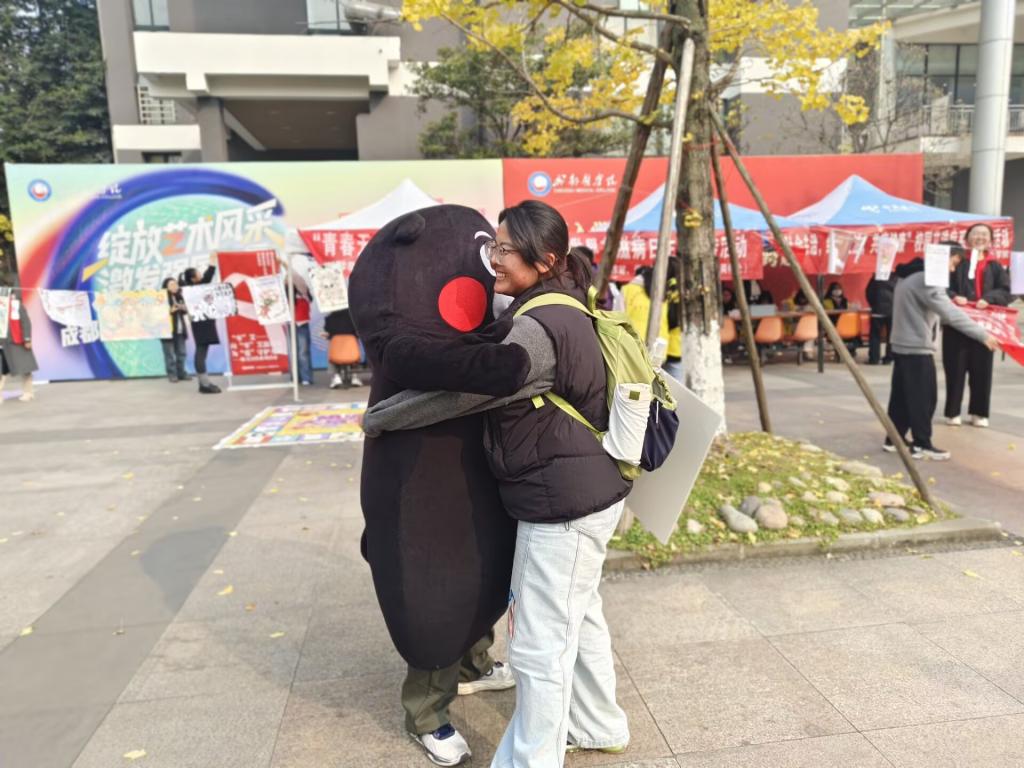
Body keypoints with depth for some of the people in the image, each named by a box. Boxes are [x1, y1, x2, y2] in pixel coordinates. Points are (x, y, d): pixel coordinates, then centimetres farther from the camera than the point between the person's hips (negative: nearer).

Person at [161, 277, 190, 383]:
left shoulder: (179, 297, 13)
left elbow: (184, 312, 20)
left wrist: (184, 309, -1)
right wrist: (171, 310, -24)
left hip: (180, 329, 6)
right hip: (167, 330, -6)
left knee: (181, 352, 10)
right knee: (169, 354, -2)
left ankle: (181, 373, 19)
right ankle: (172, 374, 4)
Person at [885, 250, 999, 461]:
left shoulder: (912, 276, 13)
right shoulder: (926, 280, -18)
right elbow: (951, 313, -23)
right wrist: (983, 335, -21)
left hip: (903, 345, 10)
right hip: (917, 347, -10)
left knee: (901, 395, 13)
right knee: (923, 396, -2)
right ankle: (922, 444, 5)